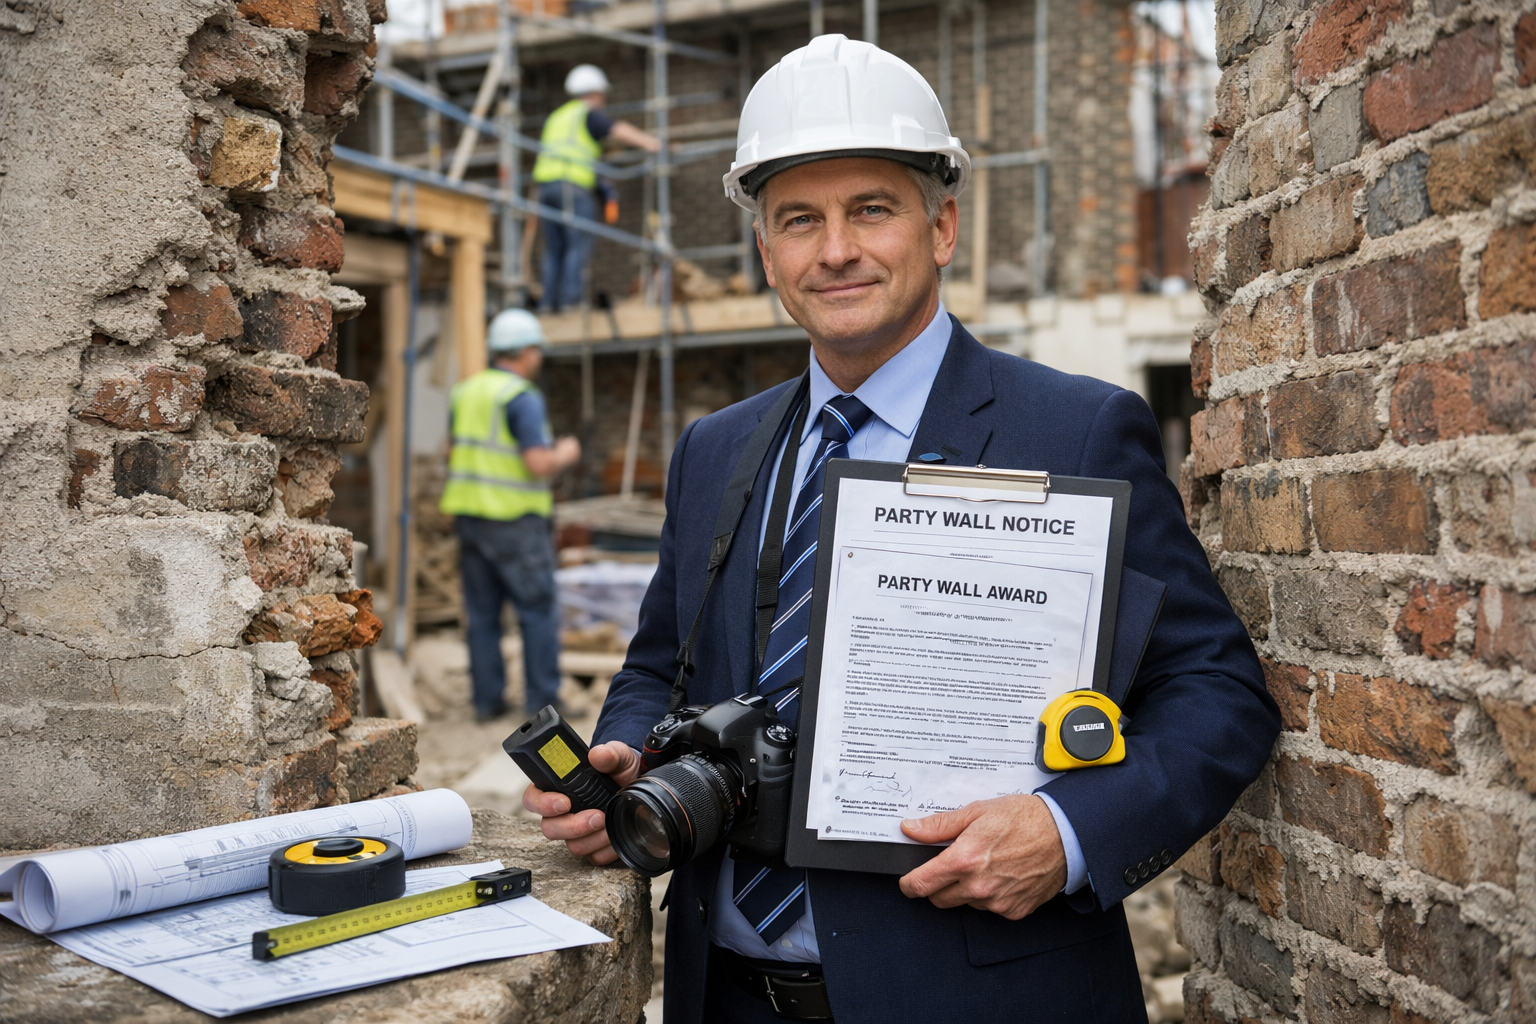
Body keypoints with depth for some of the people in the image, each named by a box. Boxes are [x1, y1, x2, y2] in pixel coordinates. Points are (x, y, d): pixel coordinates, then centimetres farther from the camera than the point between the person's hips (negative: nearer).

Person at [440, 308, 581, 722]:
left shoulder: (465, 391, 9)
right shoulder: (523, 397, -14)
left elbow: (454, 455, 15)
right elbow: (539, 465, -20)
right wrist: (564, 454, 0)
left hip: (469, 515, 7)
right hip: (515, 520, -7)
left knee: (483, 614, 11)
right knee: (537, 611, 2)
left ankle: (487, 700, 14)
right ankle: (543, 703, 5)